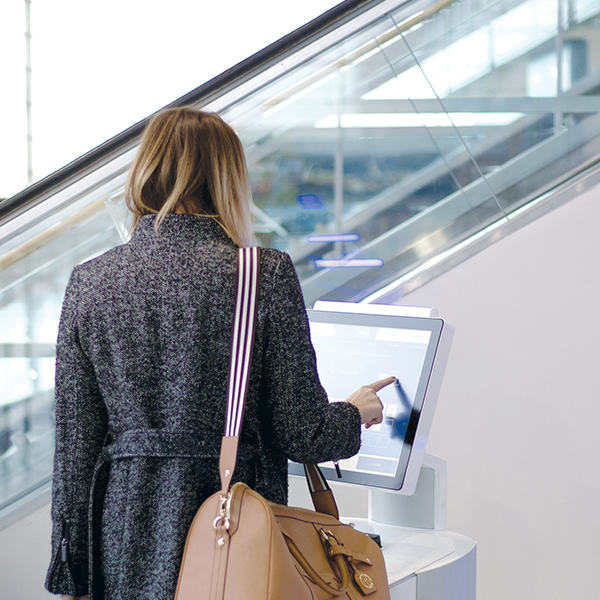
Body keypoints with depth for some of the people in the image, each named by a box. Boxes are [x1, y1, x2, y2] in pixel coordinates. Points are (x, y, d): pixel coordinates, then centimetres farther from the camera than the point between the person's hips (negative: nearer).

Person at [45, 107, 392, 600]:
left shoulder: (90, 282, -1)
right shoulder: (266, 274, -9)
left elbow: (75, 446, 1)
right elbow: (303, 436, -7)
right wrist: (356, 414, 16)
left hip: (125, 552, 3)